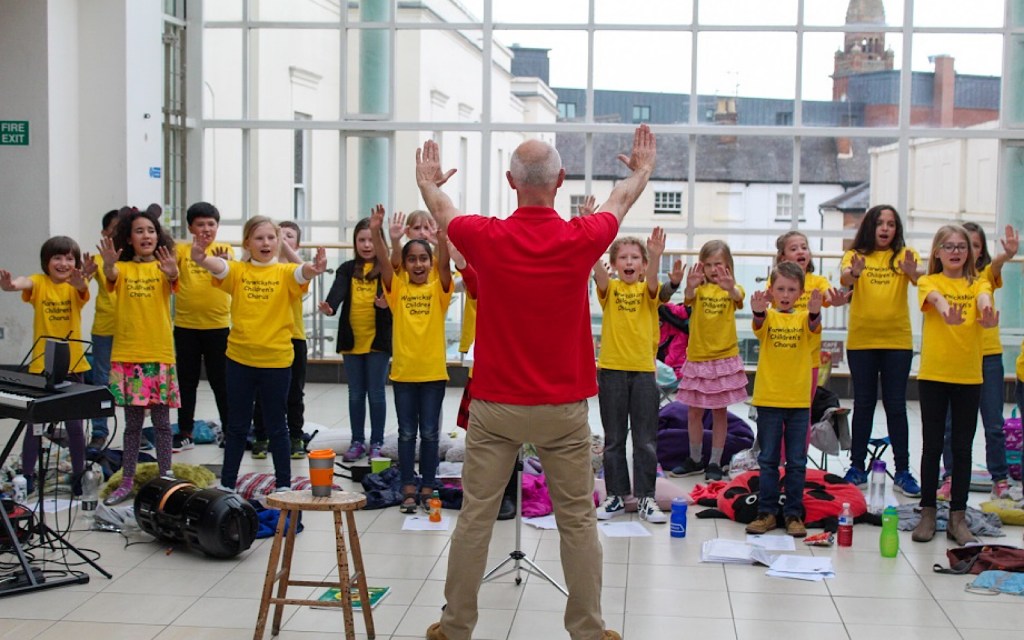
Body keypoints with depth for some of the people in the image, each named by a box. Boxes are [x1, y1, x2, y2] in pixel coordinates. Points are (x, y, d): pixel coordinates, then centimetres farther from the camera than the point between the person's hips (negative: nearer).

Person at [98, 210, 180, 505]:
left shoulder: (162, 267, 2)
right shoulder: (122, 268, 4)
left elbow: (172, 281, -20)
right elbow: (111, 277, -18)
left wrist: (172, 272, -45)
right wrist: (109, 264, -42)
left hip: (160, 353, -1)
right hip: (126, 353, 1)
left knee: (161, 420, 3)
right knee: (132, 422, 8)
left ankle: (165, 479, 11)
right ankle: (126, 482, 16)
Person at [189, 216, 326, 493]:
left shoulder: (285, 272, -3)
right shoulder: (238, 270, -1)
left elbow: (301, 273, -25)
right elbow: (217, 266, -21)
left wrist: (314, 269, -49)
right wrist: (201, 259, -45)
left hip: (277, 360, -1)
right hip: (239, 359, 1)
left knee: (276, 426, 10)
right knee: (237, 426, 14)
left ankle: (283, 484, 20)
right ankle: (227, 483, 25)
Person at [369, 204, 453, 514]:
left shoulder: (438, 289, -1)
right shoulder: (398, 289, 1)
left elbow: (444, 265, -20)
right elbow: (384, 262, -15)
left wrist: (441, 236, -39)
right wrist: (376, 232, -32)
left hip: (433, 372, -1)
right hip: (403, 372, 1)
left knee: (429, 432, 7)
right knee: (407, 432, 8)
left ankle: (427, 488, 17)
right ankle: (408, 489, 16)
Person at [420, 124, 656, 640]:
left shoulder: (487, 239, -9)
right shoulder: (580, 239, -9)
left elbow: (441, 211, 15)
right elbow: (621, 200, 14)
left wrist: (427, 184, 38)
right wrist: (643, 170, 36)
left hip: (495, 406, 0)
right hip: (564, 407, 0)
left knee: (475, 517, 9)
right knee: (577, 521, 10)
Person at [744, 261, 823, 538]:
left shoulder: (803, 317, 2)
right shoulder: (768, 317, -1)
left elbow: (813, 327, -20)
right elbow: (760, 326, -23)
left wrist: (815, 312, -44)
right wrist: (759, 311, -48)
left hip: (799, 400, 1)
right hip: (768, 399, -1)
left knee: (796, 461, 7)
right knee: (768, 460, 6)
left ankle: (793, 514, 14)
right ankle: (766, 512, 13)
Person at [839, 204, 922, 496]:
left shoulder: (904, 255, 2)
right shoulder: (855, 254, 2)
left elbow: (921, 281, -16)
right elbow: (845, 279, -18)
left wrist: (913, 273, -39)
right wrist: (854, 273, -41)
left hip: (897, 341, 0)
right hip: (861, 341, 0)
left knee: (896, 405, 3)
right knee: (863, 404, 6)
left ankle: (903, 471, 7)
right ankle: (857, 467, 13)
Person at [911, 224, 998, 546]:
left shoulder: (977, 282, 4)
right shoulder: (929, 282, 1)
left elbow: (984, 297, -19)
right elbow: (935, 298, -23)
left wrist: (986, 313, -44)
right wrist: (946, 311, -48)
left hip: (968, 376, 1)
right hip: (933, 375, -1)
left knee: (962, 448, 6)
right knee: (932, 446, 5)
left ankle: (958, 517, 13)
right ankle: (927, 513, 14)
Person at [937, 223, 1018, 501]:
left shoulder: (987, 275, 3)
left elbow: (996, 265, -18)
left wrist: (1007, 255, -42)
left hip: (988, 355, 0)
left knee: (993, 423, 4)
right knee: (953, 424, 4)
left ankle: (1000, 480, 13)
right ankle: (950, 478, 12)